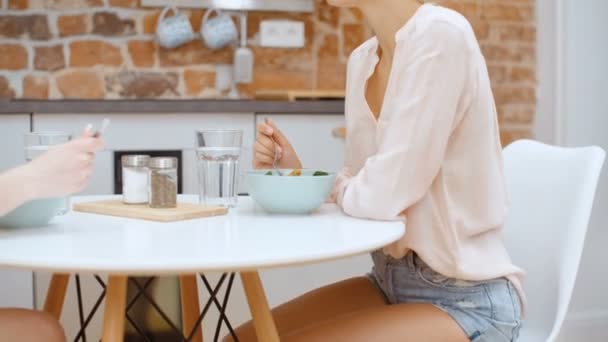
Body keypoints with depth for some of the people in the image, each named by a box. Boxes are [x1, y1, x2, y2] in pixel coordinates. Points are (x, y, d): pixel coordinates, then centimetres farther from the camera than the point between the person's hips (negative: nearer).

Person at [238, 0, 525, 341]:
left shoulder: (442, 35, -20)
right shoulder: (362, 60, 5)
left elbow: (385, 195, -24)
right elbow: (365, 189, 10)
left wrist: (339, 188, -4)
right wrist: (296, 175, -6)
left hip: (466, 300, -7)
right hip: (390, 280, 7)